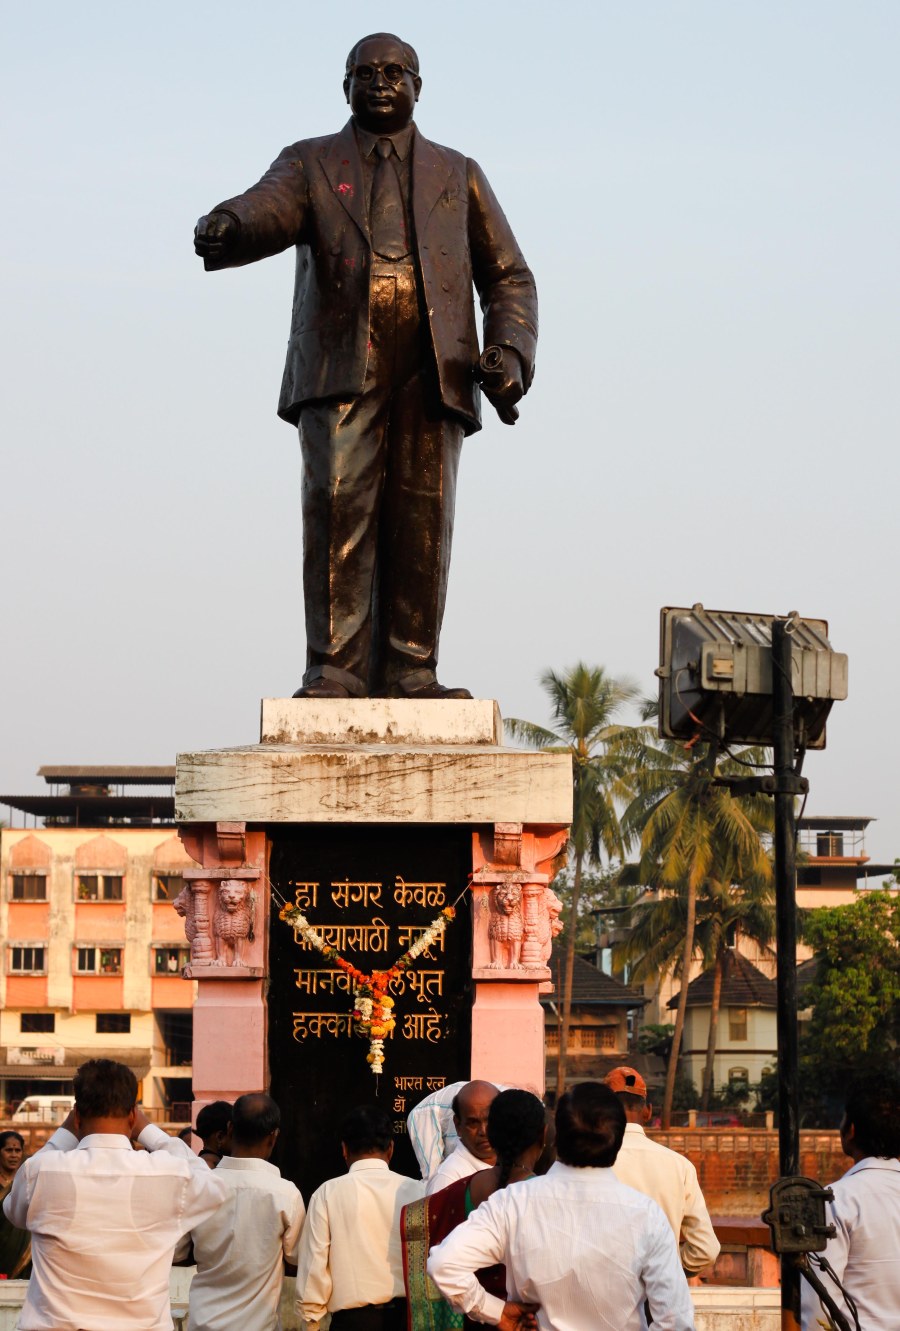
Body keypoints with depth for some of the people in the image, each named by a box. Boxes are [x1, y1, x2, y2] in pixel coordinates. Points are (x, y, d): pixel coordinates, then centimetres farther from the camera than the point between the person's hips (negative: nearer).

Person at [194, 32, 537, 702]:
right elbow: (266, 211, -6)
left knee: (423, 517, -7)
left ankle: (408, 672, -5)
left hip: (432, 372, 2)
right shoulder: (310, 164, 17)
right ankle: (334, 670, -14)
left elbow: (509, 277, 19)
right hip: (341, 369, -1)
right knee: (337, 509, -13)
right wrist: (225, 228, -31)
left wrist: (510, 355, 0)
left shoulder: (457, 175, 22)